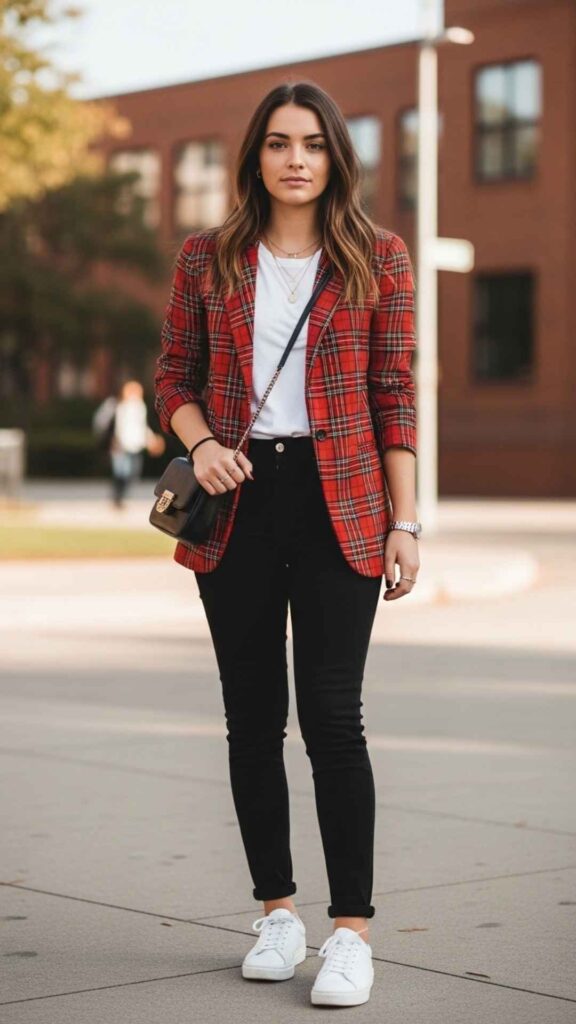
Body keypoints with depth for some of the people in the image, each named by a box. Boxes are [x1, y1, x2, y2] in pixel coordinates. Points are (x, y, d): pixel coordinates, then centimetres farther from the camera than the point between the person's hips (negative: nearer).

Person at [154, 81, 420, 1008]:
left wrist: (405, 522, -2)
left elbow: (396, 399, 2)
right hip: (237, 504, 3)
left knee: (332, 715, -8)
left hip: (339, 506, -2)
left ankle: (352, 931, -2)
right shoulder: (207, 259, 7)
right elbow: (175, 375, 12)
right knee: (253, 717, 8)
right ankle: (277, 913, 20)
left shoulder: (379, 260, 3)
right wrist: (201, 443, -9)